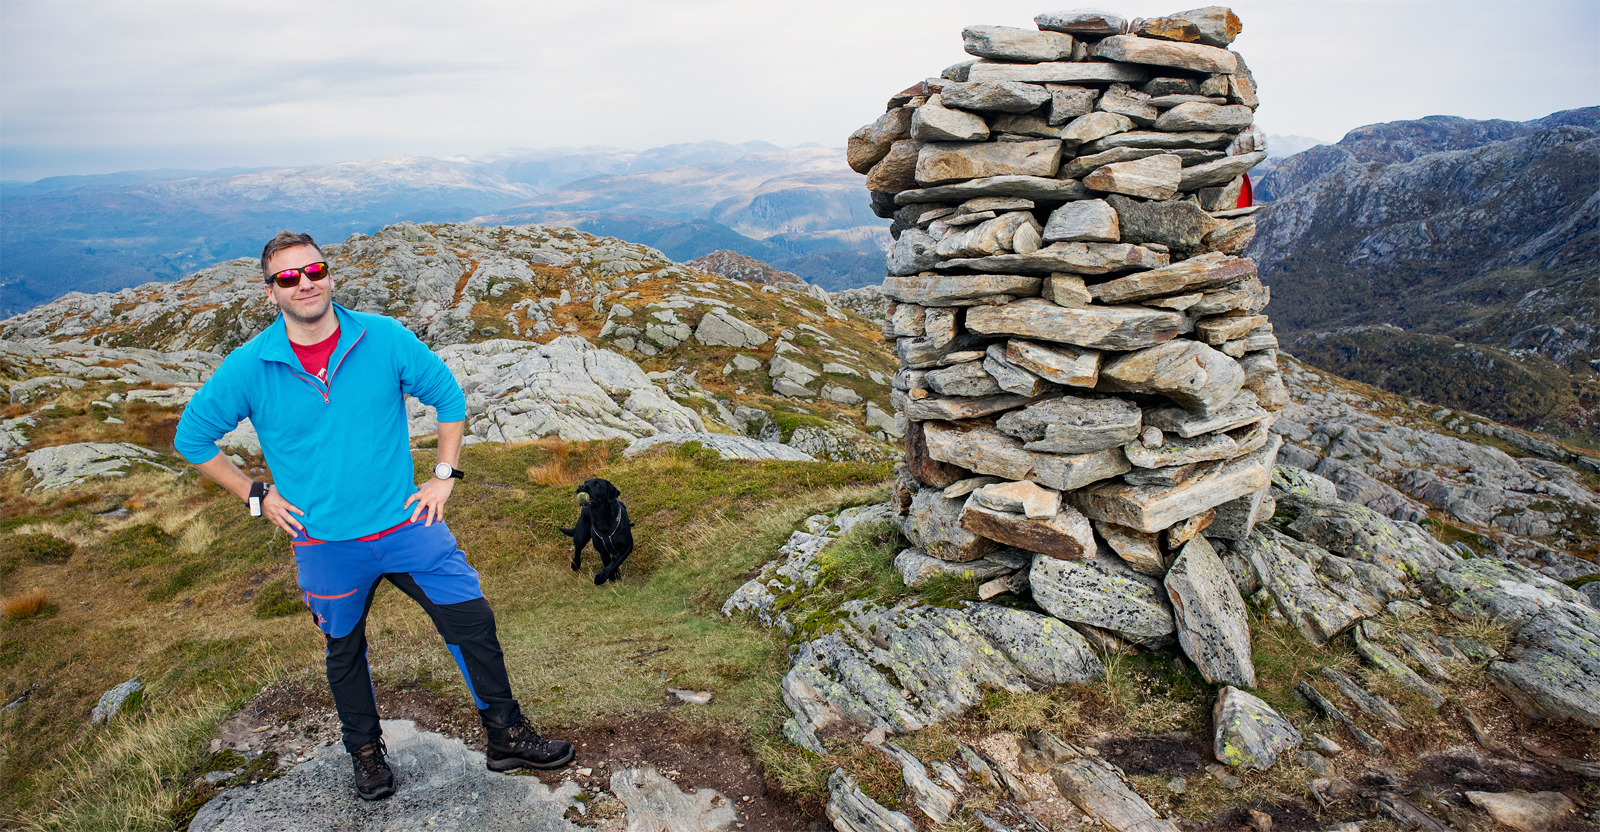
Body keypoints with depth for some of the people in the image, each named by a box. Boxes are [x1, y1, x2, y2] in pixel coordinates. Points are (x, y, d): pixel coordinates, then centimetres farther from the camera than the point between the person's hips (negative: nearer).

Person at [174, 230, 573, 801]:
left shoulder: (385, 339, -9)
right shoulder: (248, 368, -9)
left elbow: (447, 394, 4)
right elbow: (191, 438, 5)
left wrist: (445, 475, -1)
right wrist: (256, 495, -1)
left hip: (408, 524, 0)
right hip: (326, 544, 0)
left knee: (474, 623, 1)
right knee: (345, 653, 19)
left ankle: (507, 737, 21)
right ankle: (365, 752, 44)